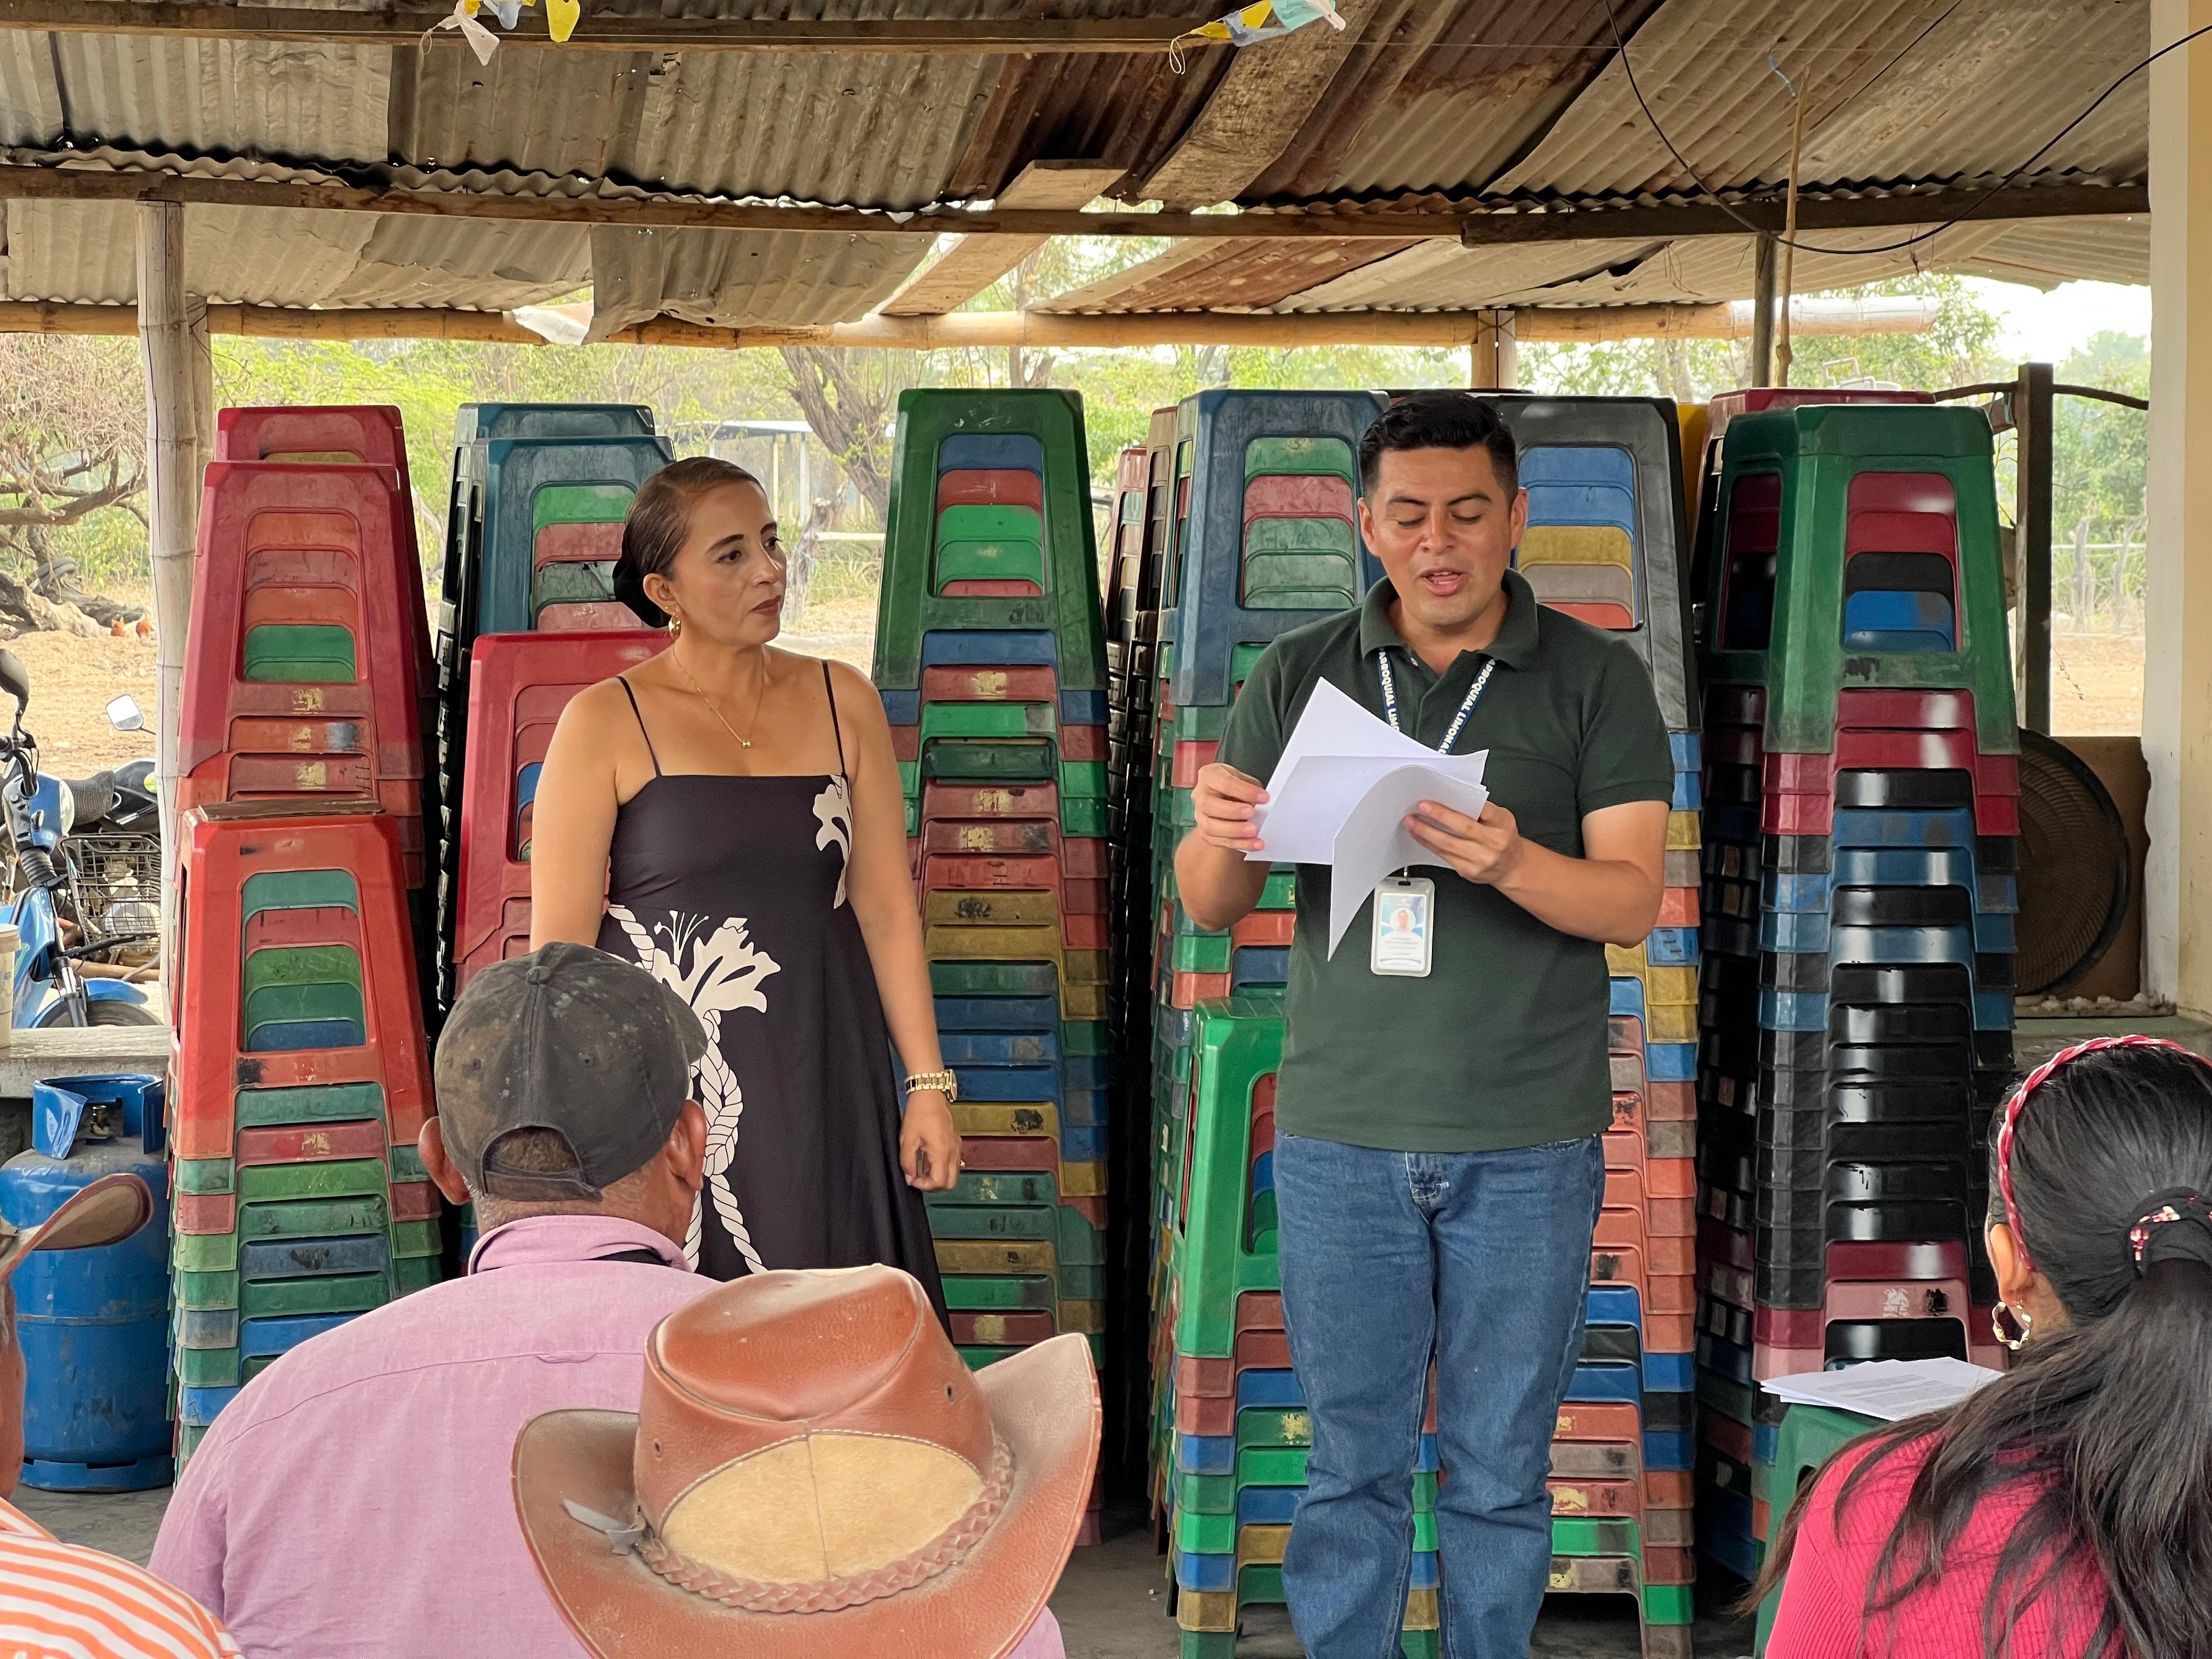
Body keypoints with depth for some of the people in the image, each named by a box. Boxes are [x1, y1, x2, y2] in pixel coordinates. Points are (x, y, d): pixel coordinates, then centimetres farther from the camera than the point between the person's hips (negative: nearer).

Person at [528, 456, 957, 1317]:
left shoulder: (842, 703, 7)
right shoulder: (608, 723, -3)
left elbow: (885, 906, 7)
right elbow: (559, 942, -5)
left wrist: (927, 1084, 3)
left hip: (817, 1085, 3)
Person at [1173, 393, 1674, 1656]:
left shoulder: (1596, 679, 1)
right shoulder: (1299, 676, 6)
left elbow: (1634, 899, -7)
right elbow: (1212, 909, 6)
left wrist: (1508, 861, -27)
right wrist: (1220, 836, -18)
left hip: (1528, 1141, -1)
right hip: (1341, 1134, 1)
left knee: (1501, 1471, 6)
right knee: (1353, 1465, 6)